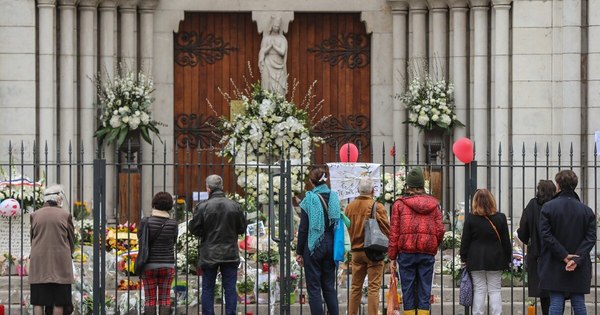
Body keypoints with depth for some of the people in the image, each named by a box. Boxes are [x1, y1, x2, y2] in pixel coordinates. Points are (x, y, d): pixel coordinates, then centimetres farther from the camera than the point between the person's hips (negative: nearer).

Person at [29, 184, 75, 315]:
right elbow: (71, 240, 5)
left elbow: (32, 238, 10)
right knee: (58, 302, 2)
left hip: (39, 263, 1)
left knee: (38, 301, 3)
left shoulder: (35, 215, 3)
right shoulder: (65, 215, -1)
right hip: (60, 263, -1)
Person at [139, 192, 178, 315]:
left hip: (149, 266, -1)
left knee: (150, 299, 5)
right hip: (167, 265, 1)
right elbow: (173, 241, 7)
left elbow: (140, 238, 2)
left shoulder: (145, 222, -10)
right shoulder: (173, 224, -5)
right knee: (165, 299, 7)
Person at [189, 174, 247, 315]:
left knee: (208, 289, 6)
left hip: (209, 255, -2)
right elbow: (242, 228, 4)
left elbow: (194, 229, -9)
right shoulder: (235, 206, -2)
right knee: (230, 289, 6)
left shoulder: (202, 207, -11)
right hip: (230, 255, 2)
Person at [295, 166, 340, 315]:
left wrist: (299, 252, -1)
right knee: (329, 287, 13)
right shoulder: (334, 197, 3)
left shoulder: (309, 199, -10)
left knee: (314, 288, 1)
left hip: (314, 246, -5)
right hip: (330, 245, 5)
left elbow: (303, 229, -9)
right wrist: (336, 248, 14)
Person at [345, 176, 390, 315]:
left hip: (356, 251, 5)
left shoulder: (350, 207, 3)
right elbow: (386, 230, -9)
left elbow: (348, 229, 11)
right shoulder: (377, 207, -12)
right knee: (374, 287, -2)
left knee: (355, 287, 13)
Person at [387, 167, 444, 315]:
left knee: (408, 291, 4)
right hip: (428, 253, 2)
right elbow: (440, 230, 3)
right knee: (424, 290, 5)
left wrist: (392, 257, 3)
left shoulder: (400, 204, -1)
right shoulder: (433, 204, 5)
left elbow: (394, 232, -1)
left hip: (406, 252, -1)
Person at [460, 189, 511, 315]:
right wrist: (508, 258, 11)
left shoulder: (470, 218, -5)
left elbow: (465, 241, -2)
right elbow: (506, 241, 3)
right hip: (495, 260, 1)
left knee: (479, 290, 3)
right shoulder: (500, 218, -1)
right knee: (495, 290, 5)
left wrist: (463, 258, 7)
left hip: (476, 260, -1)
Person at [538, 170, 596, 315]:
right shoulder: (587, 211, 1)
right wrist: (577, 260, -11)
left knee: (556, 303, 0)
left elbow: (546, 235, -11)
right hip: (579, 269, 2)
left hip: (554, 267, -2)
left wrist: (564, 256, -10)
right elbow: (590, 238, -5)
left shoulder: (548, 207, -5)